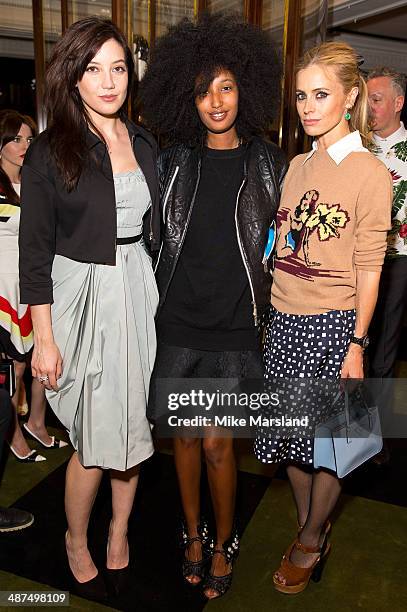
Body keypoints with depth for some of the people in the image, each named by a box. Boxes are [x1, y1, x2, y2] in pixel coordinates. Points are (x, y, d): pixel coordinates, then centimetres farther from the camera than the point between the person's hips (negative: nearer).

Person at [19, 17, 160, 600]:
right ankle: (76, 541, 32)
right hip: (84, 298, -4)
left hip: (140, 292, 4)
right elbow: (35, 250, -7)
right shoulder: (49, 151, -6)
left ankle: (119, 531, 37)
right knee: (95, 437, 3)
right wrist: (45, 338, -9)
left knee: (132, 425, 12)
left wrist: (161, 298, 11)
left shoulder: (144, 143, 8)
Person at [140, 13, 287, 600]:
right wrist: (153, 302, 7)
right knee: (185, 435, 12)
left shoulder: (268, 162, 0)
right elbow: (158, 236, 11)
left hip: (234, 325, -2)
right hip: (177, 321, 2)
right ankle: (193, 532, 35)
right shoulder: (175, 160, 5)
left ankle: (224, 542, 29)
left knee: (217, 442, 2)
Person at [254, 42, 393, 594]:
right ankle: (310, 533, 37)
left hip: (332, 325, -6)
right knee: (291, 435, 14)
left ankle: (311, 542, 32)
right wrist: (273, 316, 11)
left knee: (326, 442, 8)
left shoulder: (371, 173, -8)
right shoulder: (297, 165, 10)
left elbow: (369, 269, -9)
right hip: (284, 320, 6)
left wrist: (356, 343, -11)